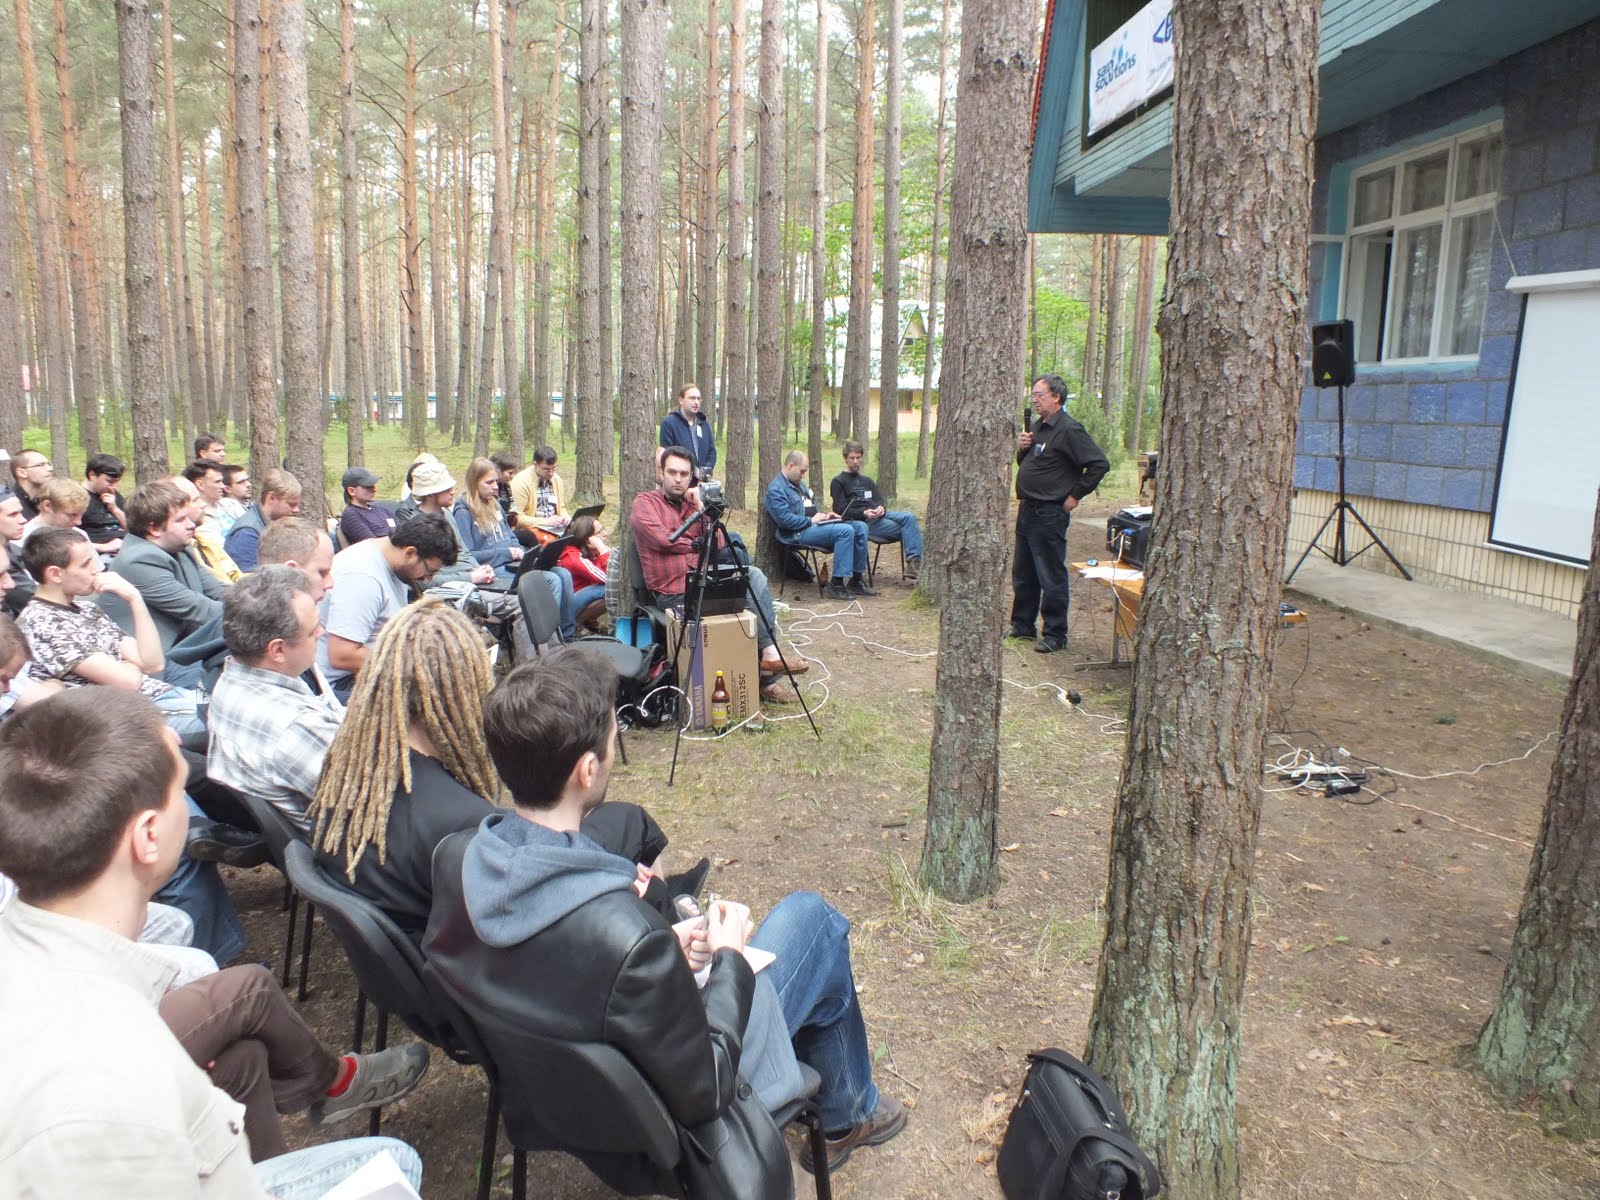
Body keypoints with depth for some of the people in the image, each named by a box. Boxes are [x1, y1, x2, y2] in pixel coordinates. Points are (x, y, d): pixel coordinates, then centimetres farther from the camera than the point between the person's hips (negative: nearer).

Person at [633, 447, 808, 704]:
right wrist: (696, 544, -1)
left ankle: (768, 653, -16)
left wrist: (701, 510, -2)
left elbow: (717, 546, 8)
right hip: (674, 593, -6)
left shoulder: (692, 504, 17)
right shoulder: (645, 503, 0)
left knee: (754, 575, -14)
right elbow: (662, 539, -16)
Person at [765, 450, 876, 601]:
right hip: (799, 533, -10)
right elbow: (785, 519, -22)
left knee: (860, 527, -1)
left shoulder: (798, 483, 20)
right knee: (846, 530, -28)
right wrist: (811, 520, -17)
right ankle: (836, 583, -25)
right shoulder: (776, 489, -11)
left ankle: (855, 580, 2)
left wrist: (823, 515, 11)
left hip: (813, 525, 10)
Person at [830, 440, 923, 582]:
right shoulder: (838, 482, 4)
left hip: (878, 516, 6)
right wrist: (864, 513, -21)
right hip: (861, 522, -6)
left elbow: (879, 500, 18)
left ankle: (913, 561, -32)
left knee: (910, 517, -24)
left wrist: (881, 508, -9)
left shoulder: (867, 480, 26)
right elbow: (841, 510, -5)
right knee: (907, 529, -22)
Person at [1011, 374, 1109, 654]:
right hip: (1027, 510, 9)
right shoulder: (1037, 427, 13)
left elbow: (1099, 464, -19)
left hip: (1050, 514, -9)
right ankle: (1022, 626, 28)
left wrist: (1075, 495, -14)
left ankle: (1055, 636, 6)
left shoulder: (1069, 430, -14)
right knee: (1023, 574, 16)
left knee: (1051, 577, -2)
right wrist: (1021, 449, 2)